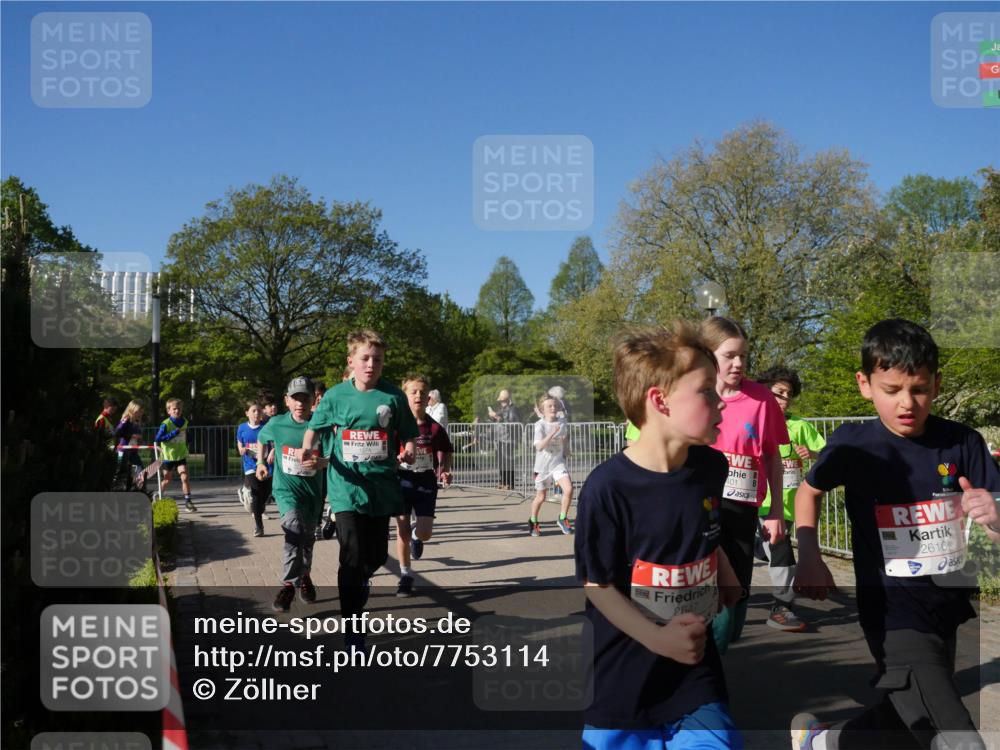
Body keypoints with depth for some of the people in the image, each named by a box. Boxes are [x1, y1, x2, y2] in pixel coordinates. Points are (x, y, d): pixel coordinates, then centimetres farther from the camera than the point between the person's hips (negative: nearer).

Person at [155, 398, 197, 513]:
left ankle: (188, 502, -9)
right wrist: (174, 433, -24)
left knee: (185, 477, -12)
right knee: (167, 480, 10)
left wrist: (185, 448, 9)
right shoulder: (166, 424, -14)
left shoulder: (184, 422, 2)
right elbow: (157, 438, -19)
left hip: (181, 455, 3)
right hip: (169, 456, -3)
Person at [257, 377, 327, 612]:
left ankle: (304, 576, 44)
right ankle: (289, 583, -22)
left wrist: (321, 463, -30)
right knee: (294, 528, -28)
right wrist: (261, 463, 13)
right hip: (286, 487, -1)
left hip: (312, 489, 2)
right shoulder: (276, 424, -5)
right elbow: (261, 439, 17)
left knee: (307, 536, 17)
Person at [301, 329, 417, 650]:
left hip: (382, 488, 2)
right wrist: (307, 450, -12)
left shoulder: (393, 396, -2)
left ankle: (362, 580, 52)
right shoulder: (337, 395, -2)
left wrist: (409, 450, -15)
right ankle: (353, 627, 5)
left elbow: (407, 434, 6)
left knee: (377, 555, 14)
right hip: (347, 488, -2)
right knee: (352, 558, -8)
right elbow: (314, 427, 7)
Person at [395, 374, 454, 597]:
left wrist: (445, 472, -10)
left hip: (426, 482, 1)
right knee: (402, 530, 1)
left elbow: (445, 454, 8)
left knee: (424, 533, -7)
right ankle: (405, 575, 17)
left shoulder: (435, 428, -3)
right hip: (402, 481, -1)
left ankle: (416, 536, 31)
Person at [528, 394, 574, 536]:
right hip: (542, 465, -3)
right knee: (541, 497, 8)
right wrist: (552, 433, -34)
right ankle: (533, 522, 33)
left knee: (568, 489, -18)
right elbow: (539, 446, -25)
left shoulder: (562, 423, 0)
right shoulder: (540, 425, -12)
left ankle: (562, 519, 2)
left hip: (558, 462, 3)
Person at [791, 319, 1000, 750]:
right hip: (894, 609, -4)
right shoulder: (853, 444, -11)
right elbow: (809, 490, 8)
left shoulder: (962, 443, -7)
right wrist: (809, 561, 0)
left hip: (952, 601, 4)